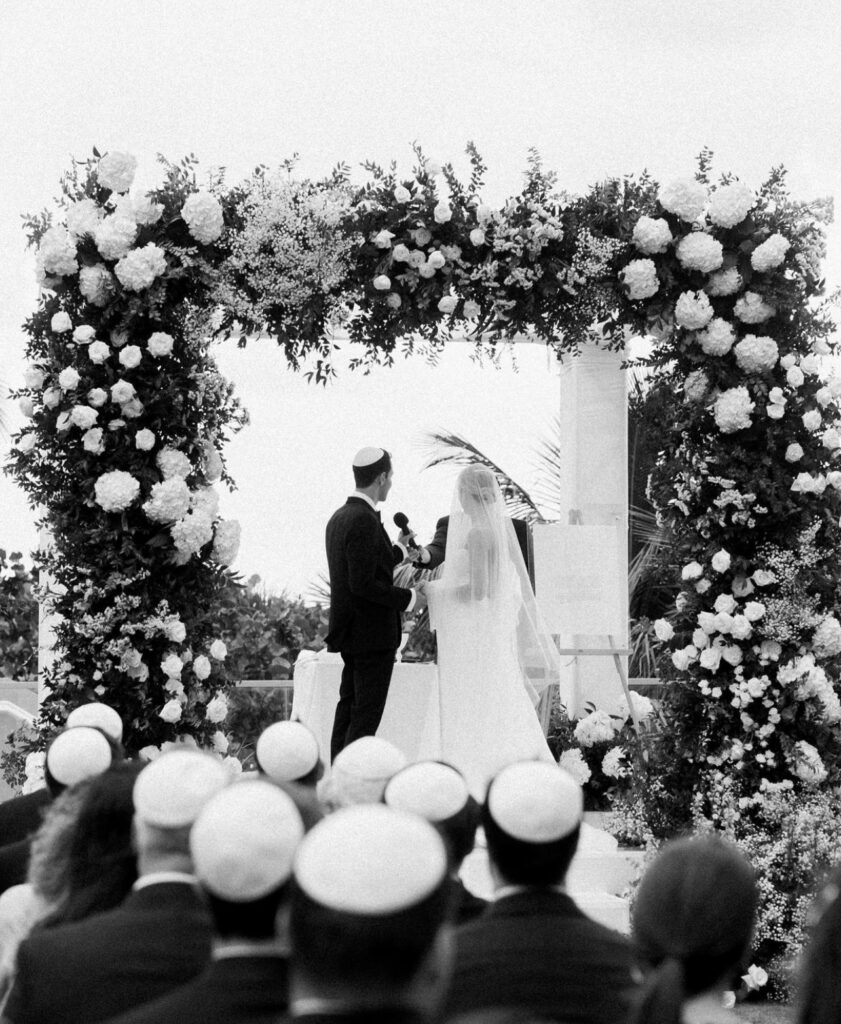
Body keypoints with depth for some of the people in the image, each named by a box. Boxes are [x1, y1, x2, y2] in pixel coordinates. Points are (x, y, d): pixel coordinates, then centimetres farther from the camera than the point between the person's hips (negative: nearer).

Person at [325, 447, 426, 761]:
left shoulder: (339, 517, 11)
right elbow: (363, 584, -23)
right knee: (365, 717, -7)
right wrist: (409, 598, -12)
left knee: (348, 709, 12)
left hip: (351, 634, 10)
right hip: (373, 634, -10)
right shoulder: (364, 521, -19)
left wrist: (401, 553, 35)